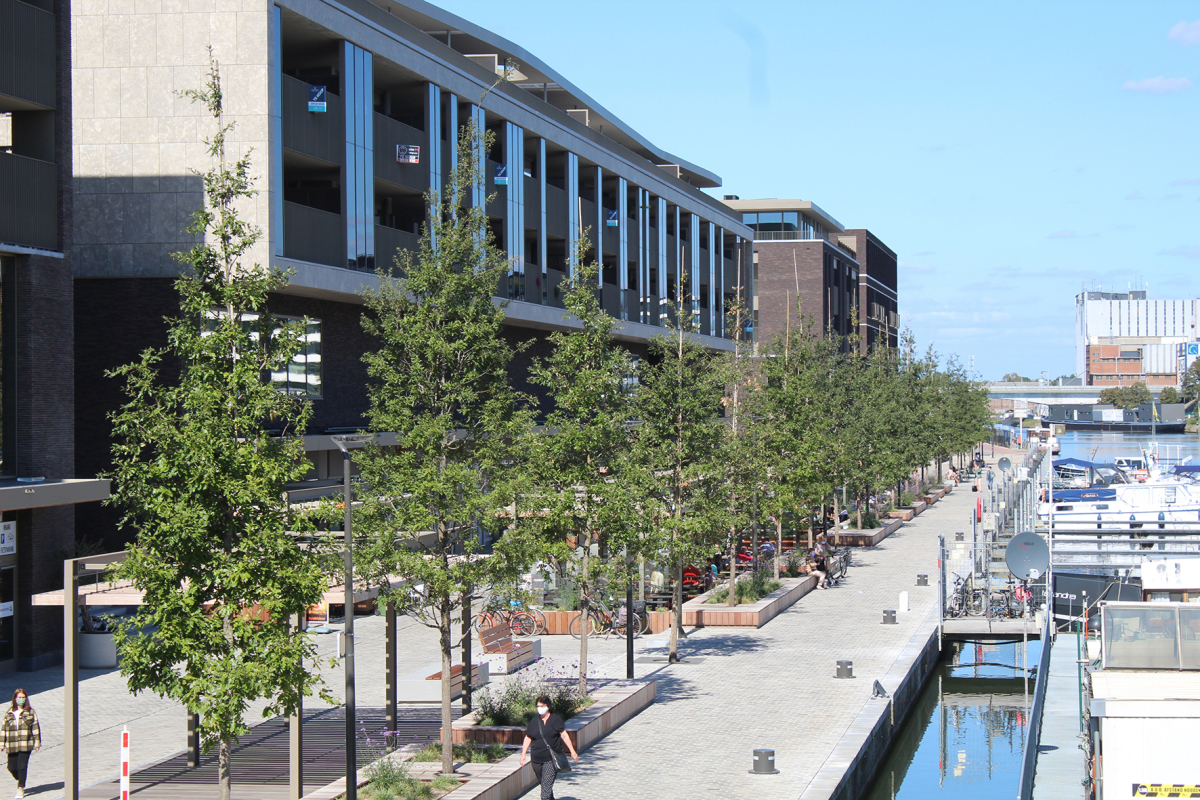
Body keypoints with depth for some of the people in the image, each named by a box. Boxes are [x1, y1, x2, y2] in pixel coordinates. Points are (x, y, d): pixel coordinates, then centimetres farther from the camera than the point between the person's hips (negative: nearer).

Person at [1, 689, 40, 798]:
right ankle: (19, 780, 35)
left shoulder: (30, 712, 3)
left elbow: (35, 728, 3)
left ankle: (21, 788, 4)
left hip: (25, 745, -3)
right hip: (12, 746, 3)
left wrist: (37, 743, 0)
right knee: (12, 767, 5)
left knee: (22, 767, -7)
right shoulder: (9, 713, 8)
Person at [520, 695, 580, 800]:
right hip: (537, 759, 5)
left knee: (547, 786, -15)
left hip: (551, 759, -5)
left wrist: (572, 751, -4)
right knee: (544, 784, 15)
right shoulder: (534, 722, 9)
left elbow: (564, 735, -1)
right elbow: (528, 738, 13)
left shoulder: (555, 719, 0)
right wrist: (523, 755, 5)